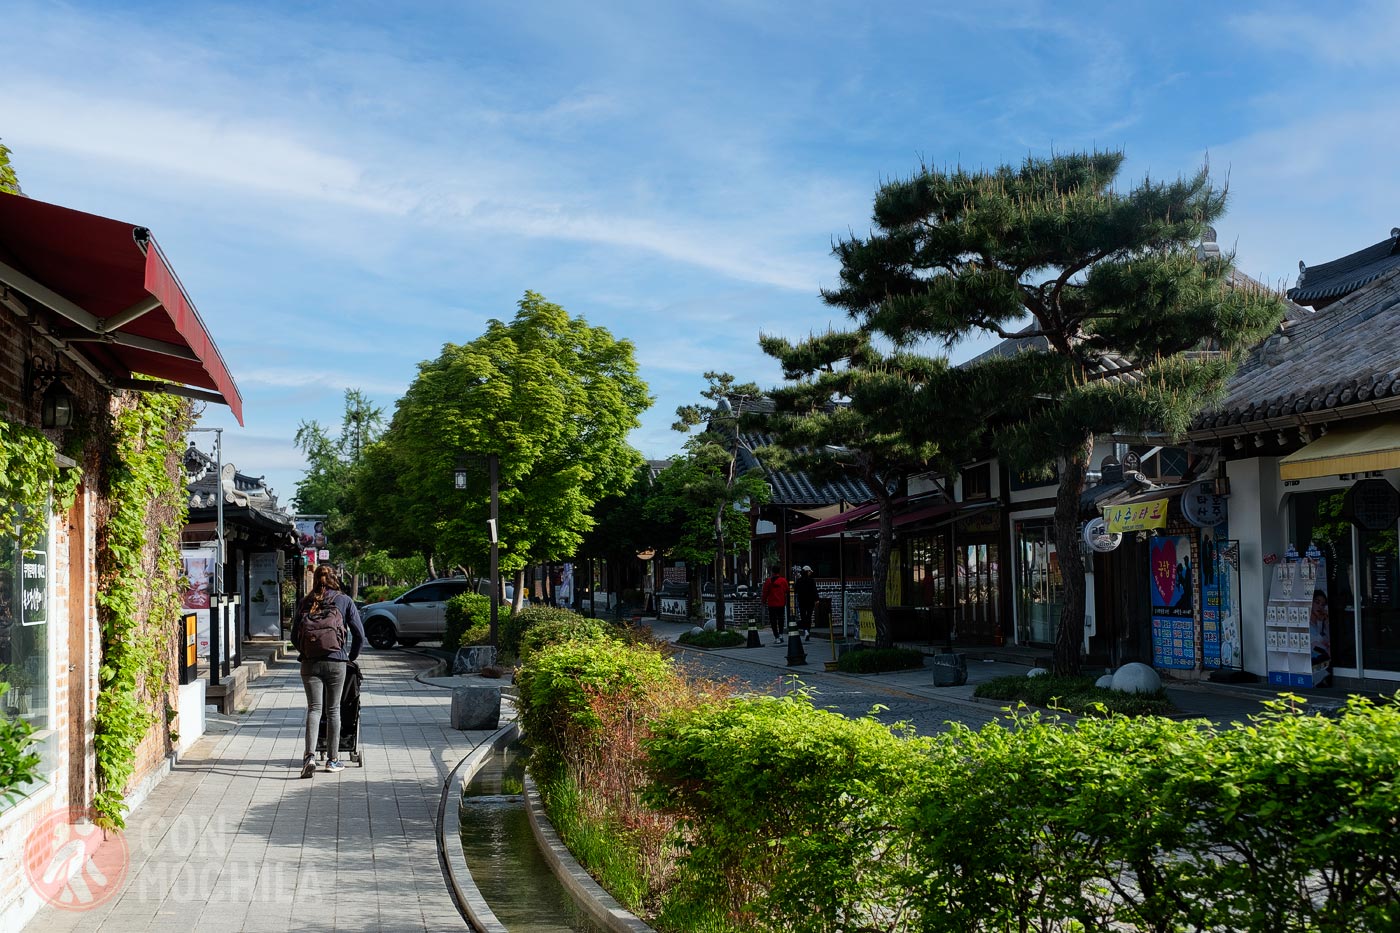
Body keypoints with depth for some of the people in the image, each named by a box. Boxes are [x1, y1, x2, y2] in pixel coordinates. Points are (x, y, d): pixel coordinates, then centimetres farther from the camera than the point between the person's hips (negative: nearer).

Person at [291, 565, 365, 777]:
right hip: (336, 662, -1)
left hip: (310, 663, 1)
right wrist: (352, 656, 14)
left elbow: (294, 636, 5)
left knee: (314, 708, 2)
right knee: (333, 710, 9)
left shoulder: (305, 602, 4)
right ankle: (332, 759, 14)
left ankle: (310, 755, -15)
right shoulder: (344, 601, 2)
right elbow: (359, 634, 0)